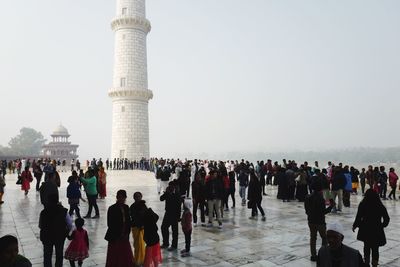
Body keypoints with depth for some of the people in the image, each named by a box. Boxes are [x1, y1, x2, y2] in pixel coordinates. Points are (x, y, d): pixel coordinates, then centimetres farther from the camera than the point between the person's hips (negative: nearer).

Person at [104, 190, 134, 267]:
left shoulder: (126, 207, 3)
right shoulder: (112, 208, -12)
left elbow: (128, 221, 8)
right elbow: (110, 224, -13)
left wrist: (127, 233, -3)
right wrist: (118, 234, -12)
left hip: (125, 237, 5)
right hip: (115, 237, -5)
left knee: (127, 257, 10)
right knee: (114, 258, 3)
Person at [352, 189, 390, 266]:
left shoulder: (362, 205, -13)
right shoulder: (380, 206, -9)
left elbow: (358, 218, -12)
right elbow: (386, 219, -5)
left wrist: (355, 226, 4)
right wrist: (382, 226, 13)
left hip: (365, 230, 0)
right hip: (377, 231, 0)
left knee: (366, 246, 20)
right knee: (375, 248, 11)